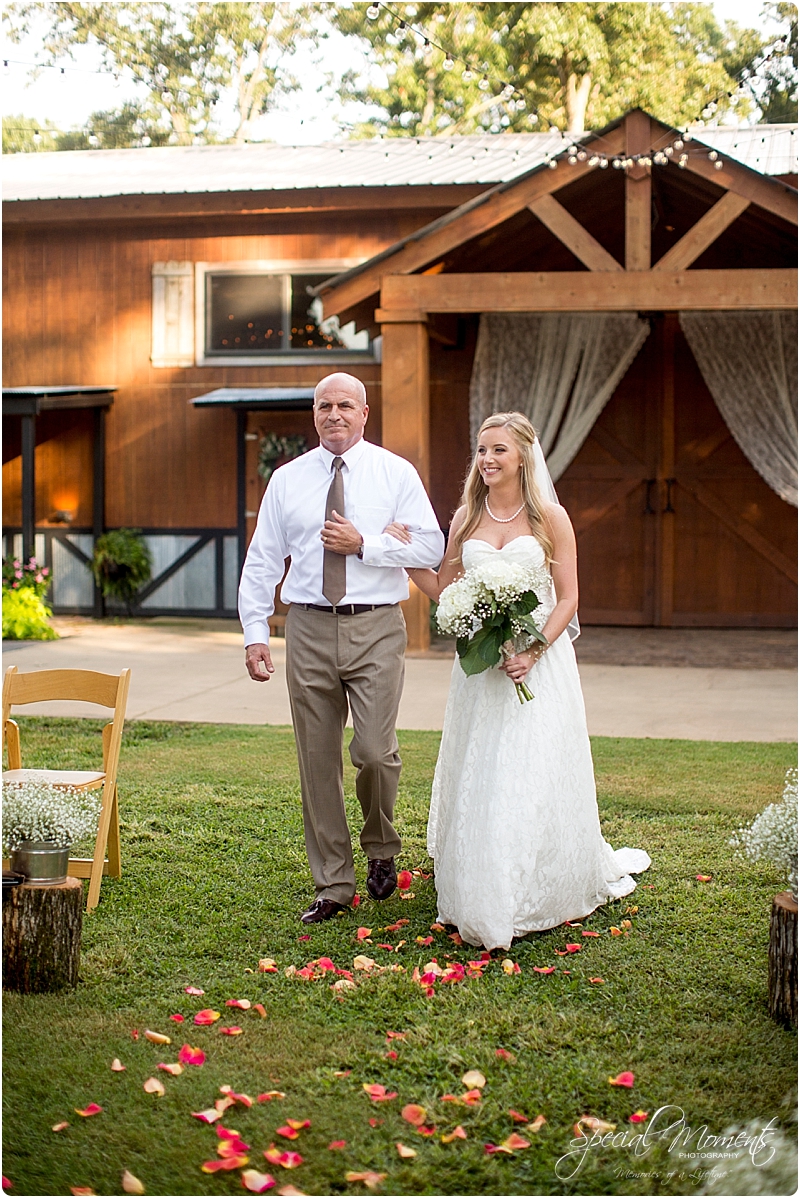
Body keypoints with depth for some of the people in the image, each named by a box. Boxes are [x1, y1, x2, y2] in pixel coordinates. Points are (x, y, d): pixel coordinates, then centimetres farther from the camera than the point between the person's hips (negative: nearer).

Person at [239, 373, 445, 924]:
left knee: (374, 751, -11)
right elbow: (262, 561, 10)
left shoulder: (396, 474, 5)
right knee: (318, 761, 5)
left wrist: (364, 544, -12)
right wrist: (256, 632, 2)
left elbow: (431, 547, -1)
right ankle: (333, 885, 17)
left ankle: (382, 848, 20)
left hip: (376, 629, -2)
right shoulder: (287, 479, 10)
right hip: (309, 630, 2)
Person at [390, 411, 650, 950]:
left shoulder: (550, 517, -2)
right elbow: (444, 589, 12)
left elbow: (568, 598, -4)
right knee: (478, 780, 5)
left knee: (536, 779, -2)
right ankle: (481, 900, 17)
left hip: (539, 662, -3)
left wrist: (533, 651, -17)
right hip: (479, 665, 3)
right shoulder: (467, 517, 8)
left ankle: (541, 895, 14)